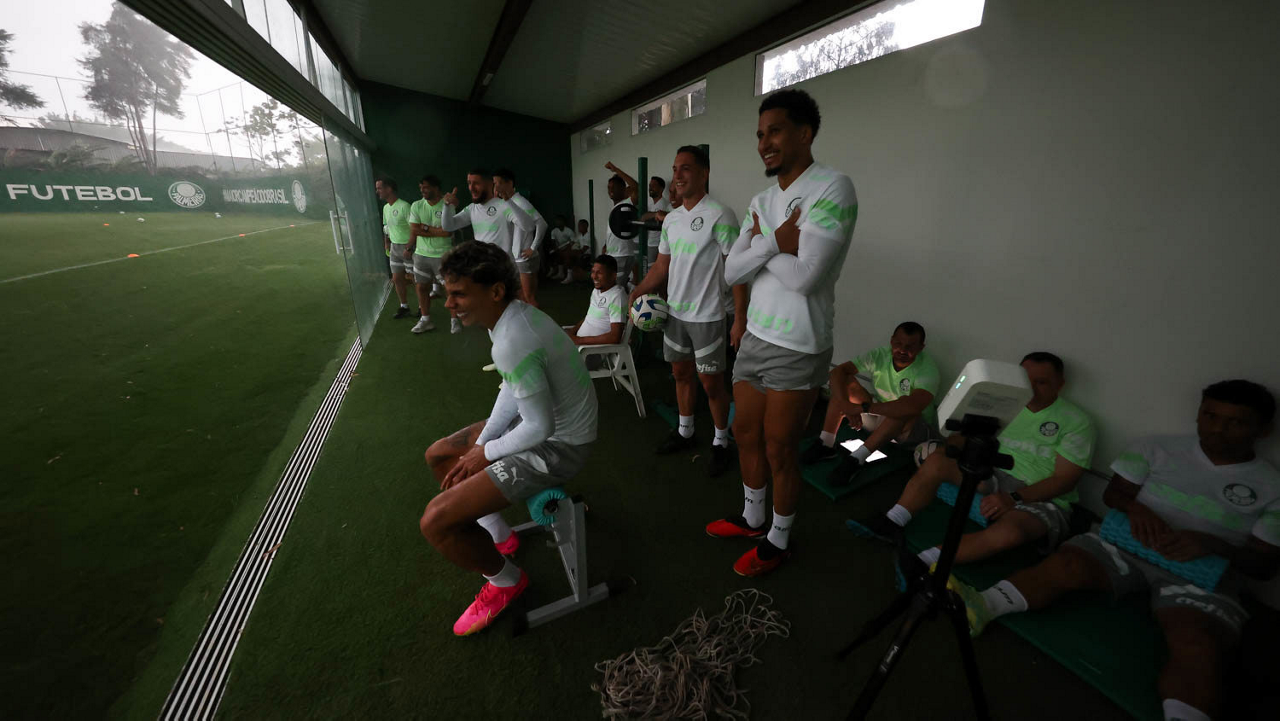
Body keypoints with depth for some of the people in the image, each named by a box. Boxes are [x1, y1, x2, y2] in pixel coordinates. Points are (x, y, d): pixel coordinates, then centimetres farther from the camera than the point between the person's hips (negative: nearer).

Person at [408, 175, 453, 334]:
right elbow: (414, 230, -3)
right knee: (421, 287, 10)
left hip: (442, 255, -4)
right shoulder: (416, 206, 3)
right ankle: (425, 320, 22)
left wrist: (425, 228, -11)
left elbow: (447, 231, -18)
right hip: (421, 254, 4)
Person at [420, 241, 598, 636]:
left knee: (435, 521, -13)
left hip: (559, 445, -10)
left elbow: (541, 427, -26)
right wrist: (480, 444, 4)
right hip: (542, 419, 10)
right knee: (437, 455, 21)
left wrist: (486, 452, -9)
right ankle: (498, 535, 35)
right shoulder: (515, 313, 0)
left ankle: (506, 581, 16)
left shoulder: (512, 341, -31)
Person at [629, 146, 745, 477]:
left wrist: (740, 319, -19)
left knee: (711, 382, 3)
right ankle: (684, 432, 35)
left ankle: (720, 442, 23)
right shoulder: (671, 219, 9)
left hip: (707, 316, -7)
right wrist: (636, 293, 2)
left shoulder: (719, 215, -12)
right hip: (674, 312, 7)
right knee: (681, 373, 17)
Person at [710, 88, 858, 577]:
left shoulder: (832, 188, -12)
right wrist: (774, 243, -14)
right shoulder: (761, 201, 10)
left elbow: (805, 276, -24)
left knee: (779, 450, 6)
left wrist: (761, 242, -8)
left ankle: (778, 540, 31)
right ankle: (752, 518, 41)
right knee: (746, 435, 18)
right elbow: (731, 273, 1)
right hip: (755, 337, 7)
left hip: (797, 349, -7)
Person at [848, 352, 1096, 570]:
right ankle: (891, 523, -25)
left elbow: (1065, 480, -11)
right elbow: (966, 437, 11)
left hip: (1041, 498, -4)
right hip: (994, 477, 5)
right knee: (936, 461, -22)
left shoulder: (1077, 422, -4)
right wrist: (942, 449, -12)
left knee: (1008, 532, -39)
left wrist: (1014, 498, -24)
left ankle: (923, 562, -36)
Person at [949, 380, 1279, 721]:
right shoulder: (1158, 448, 9)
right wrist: (1134, 507, -14)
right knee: (1063, 565, -32)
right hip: (1126, 542, -1)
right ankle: (978, 607, -48)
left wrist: (1214, 544, -17)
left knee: (1199, 648, -34)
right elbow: (1113, 493, 10)